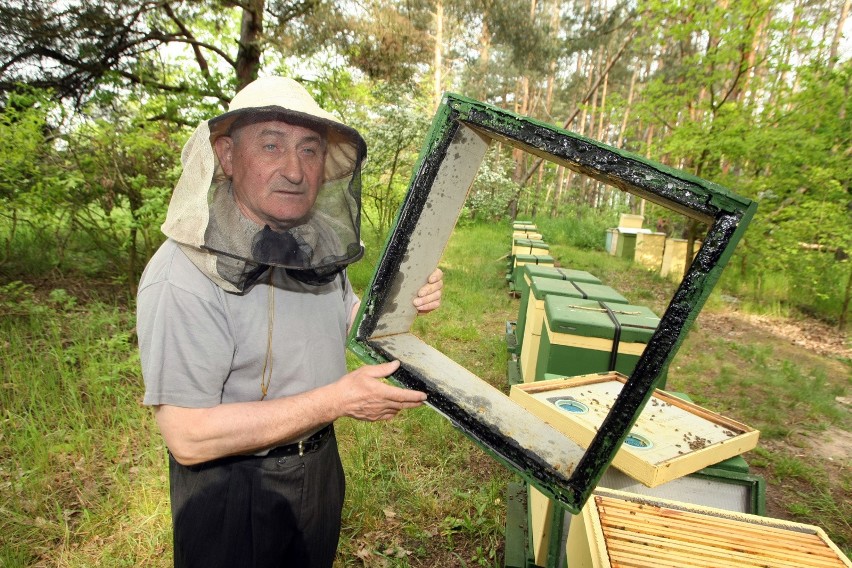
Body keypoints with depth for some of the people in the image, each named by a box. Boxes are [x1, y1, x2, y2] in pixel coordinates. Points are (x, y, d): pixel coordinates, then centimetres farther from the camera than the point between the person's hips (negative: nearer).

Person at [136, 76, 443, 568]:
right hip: (231, 490, -6)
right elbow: (187, 437, -29)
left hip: (321, 462, 7)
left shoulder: (320, 242, -6)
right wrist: (338, 400, -29)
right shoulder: (184, 276, -28)